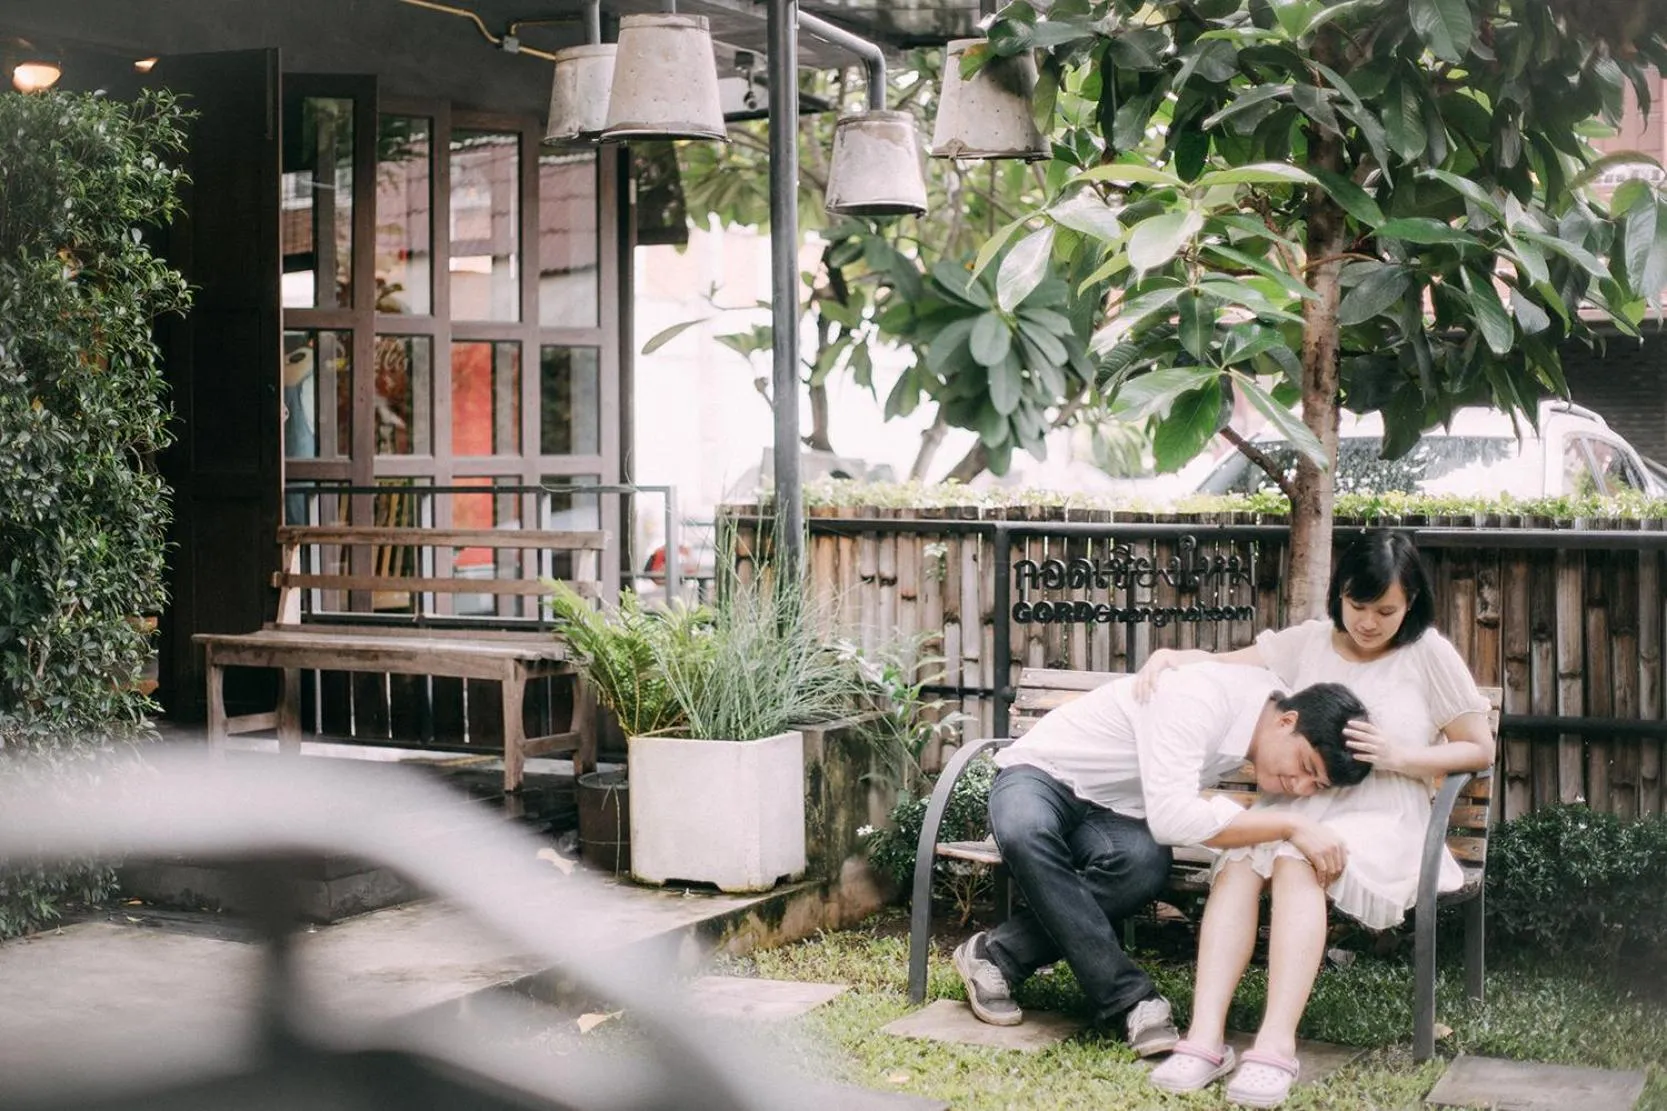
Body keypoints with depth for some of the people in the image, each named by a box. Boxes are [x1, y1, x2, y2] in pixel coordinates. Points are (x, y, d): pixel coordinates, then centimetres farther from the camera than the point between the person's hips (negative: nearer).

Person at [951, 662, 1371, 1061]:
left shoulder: (1271, 701, -7)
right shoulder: (1200, 698, -32)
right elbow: (1171, 818, -40)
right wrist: (1289, 825, -37)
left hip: (1113, 809, 6)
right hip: (1040, 772, -6)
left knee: (1146, 866, -32)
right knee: (1026, 835, -43)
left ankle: (999, 955, -17)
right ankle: (1130, 1000, -34)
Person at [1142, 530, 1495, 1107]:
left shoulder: (1429, 654, 4)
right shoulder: (1308, 642, 13)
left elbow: (1480, 749, 6)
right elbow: (1223, 666, 11)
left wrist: (1397, 756, -8)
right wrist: (1170, 655, -10)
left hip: (1379, 817, -3)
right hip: (1296, 803, 3)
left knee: (1297, 861, -36)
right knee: (1238, 862, -31)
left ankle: (1276, 1044, -43)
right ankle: (1205, 1037, -39)